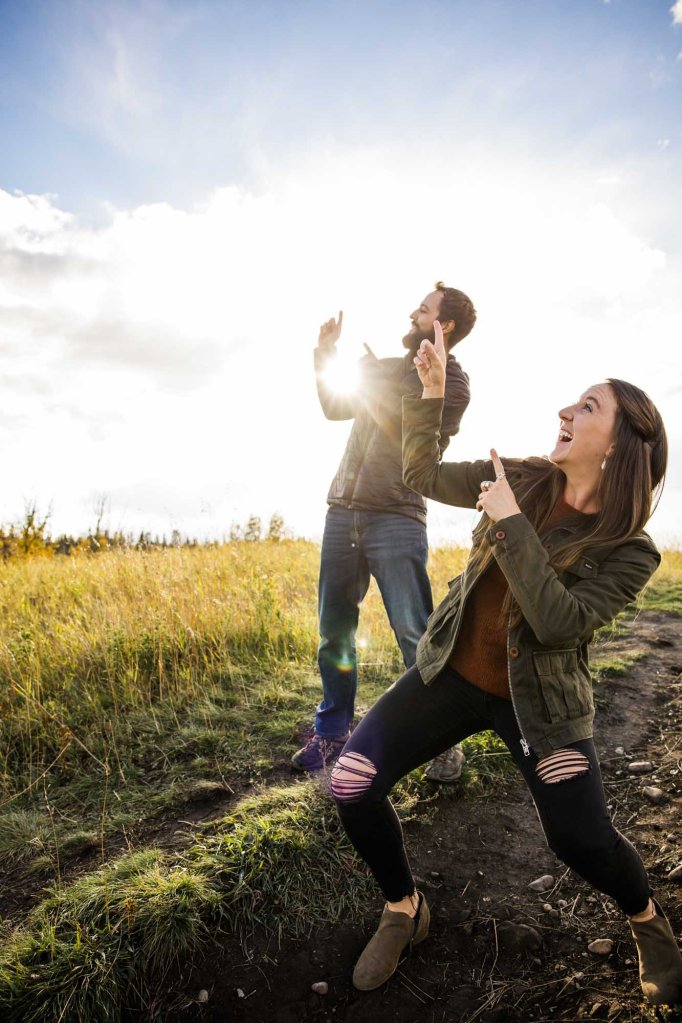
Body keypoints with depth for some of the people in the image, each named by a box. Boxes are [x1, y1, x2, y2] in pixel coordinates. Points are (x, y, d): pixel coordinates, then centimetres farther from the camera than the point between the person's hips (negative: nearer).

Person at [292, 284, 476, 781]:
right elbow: (334, 409, 29)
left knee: (415, 633, -8)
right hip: (343, 510, 6)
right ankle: (332, 733, 25)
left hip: (396, 519, -6)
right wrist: (325, 357, 19)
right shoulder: (389, 368, 19)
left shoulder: (452, 381, 1)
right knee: (334, 629, 9)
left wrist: (376, 384, -9)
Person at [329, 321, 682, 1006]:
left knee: (580, 838, -16)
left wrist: (510, 523, -28)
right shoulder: (523, 479, -3)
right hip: (452, 671, 3)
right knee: (350, 783, -8)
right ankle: (404, 911, 22)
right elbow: (425, 475, 4)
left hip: (539, 700, -3)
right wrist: (431, 390, -4)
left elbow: (559, 622, -28)